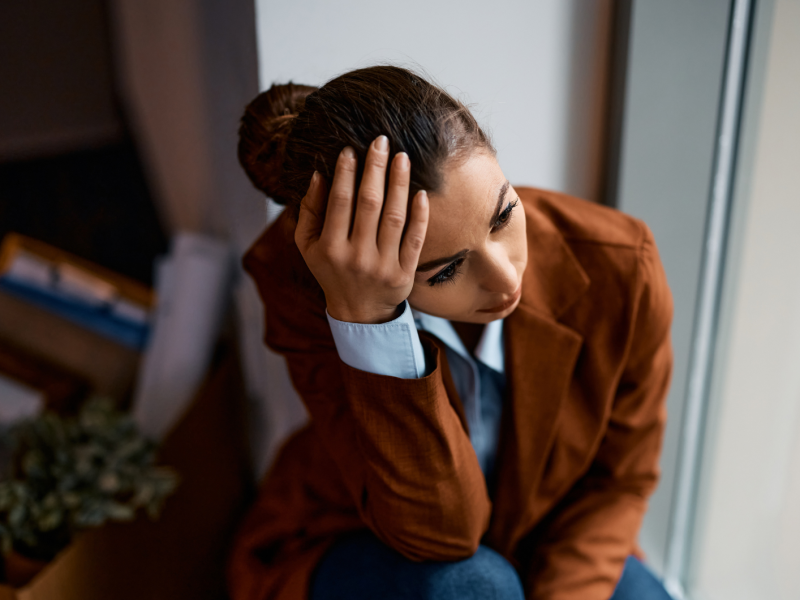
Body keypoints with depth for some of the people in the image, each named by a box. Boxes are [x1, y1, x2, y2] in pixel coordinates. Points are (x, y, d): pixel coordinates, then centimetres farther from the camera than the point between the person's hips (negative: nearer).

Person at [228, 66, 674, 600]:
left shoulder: (622, 271, -23)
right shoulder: (300, 286, -27)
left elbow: (617, 479, -5)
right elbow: (435, 529, -30)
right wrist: (367, 320, -41)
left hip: (548, 551, 3)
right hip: (351, 551, -2)